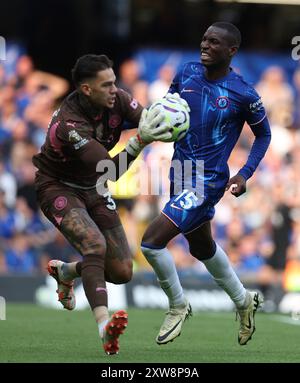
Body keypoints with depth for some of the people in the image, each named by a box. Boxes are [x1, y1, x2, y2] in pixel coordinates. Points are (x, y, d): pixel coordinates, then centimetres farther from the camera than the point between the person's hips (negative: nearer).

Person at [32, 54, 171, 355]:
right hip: (57, 188, -6)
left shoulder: (117, 100, -13)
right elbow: (111, 170, -39)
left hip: (91, 188, 7)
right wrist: (140, 140, -54)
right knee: (95, 244, -34)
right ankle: (104, 327, -41)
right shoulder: (69, 123, -33)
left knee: (122, 272, 1)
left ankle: (65, 272, 32)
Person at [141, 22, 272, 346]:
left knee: (152, 242, -16)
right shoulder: (186, 74, -2)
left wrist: (244, 175, -9)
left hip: (208, 182, -7)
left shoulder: (243, 94, -15)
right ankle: (243, 300, 47)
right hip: (180, 175, 7)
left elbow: (263, 135, 1)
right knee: (202, 248, 24)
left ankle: (178, 306, 8)